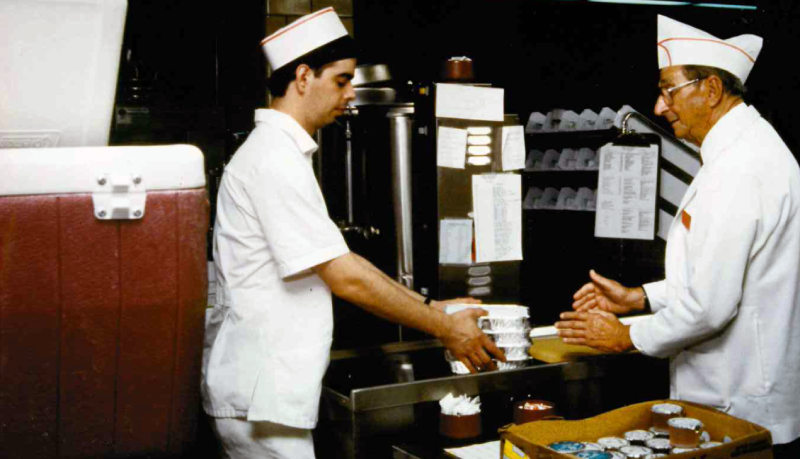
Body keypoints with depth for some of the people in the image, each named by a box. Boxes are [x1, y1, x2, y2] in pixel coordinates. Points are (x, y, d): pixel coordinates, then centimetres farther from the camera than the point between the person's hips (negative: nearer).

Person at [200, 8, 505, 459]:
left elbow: (338, 261, 14)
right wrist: (445, 329, -12)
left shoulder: (281, 152, 15)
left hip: (266, 384, 10)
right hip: (259, 391, -10)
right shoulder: (275, 160, -18)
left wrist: (430, 306, 9)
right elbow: (344, 277, -20)